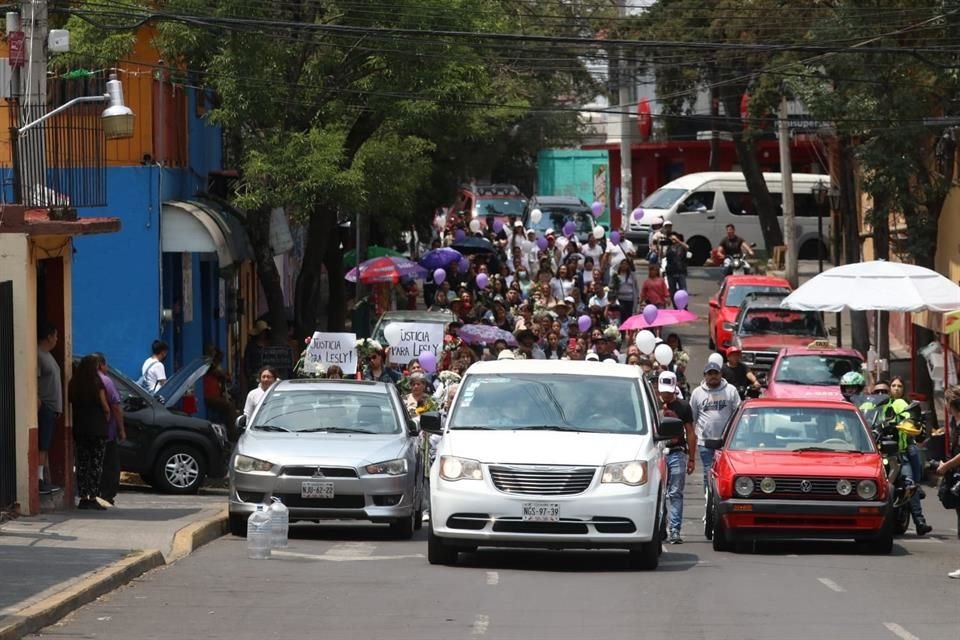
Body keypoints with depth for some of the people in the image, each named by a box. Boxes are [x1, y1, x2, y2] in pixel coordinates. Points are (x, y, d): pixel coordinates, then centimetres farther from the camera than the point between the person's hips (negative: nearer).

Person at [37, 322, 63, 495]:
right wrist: (38, 402, -25)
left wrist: (58, 407, 21)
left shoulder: (48, 355, 19)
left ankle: (47, 481, 13)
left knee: (46, 447, 11)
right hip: (45, 407, -10)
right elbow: (34, 382, -20)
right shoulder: (38, 355, -13)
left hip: (52, 408, 10)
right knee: (42, 445, -12)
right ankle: (40, 481, -14)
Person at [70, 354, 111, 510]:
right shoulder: (96, 383, -8)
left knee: (82, 463, 8)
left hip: (79, 428, 5)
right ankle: (93, 498, -6)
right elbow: (105, 406, -6)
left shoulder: (74, 384, 5)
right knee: (96, 463, -2)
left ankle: (83, 497, 6)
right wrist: (107, 416, 13)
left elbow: (72, 404, 5)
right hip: (97, 428, -5)